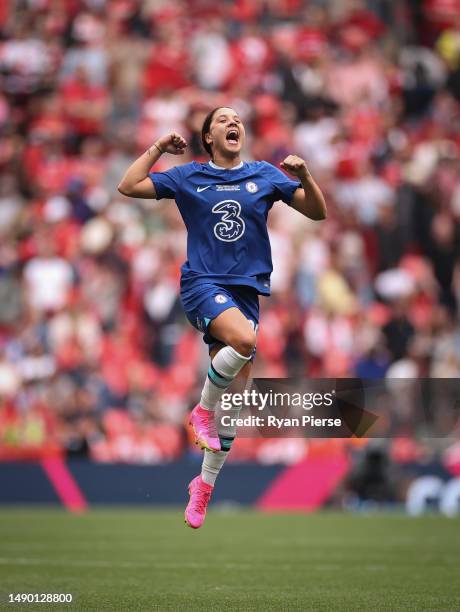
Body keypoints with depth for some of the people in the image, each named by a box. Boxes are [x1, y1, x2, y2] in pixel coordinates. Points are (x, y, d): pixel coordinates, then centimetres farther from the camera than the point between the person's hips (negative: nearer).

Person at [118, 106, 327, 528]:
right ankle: (203, 410, -11)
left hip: (247, 289, 3)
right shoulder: (189, 177, 6)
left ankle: (205, 485, 18)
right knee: (244, 339, -35)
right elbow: (128, 187, 5)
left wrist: (304, 176, -9)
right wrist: (158, 148, 1)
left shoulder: (264, 175, 9)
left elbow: (318, 212, 8)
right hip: (203, 284, -3)